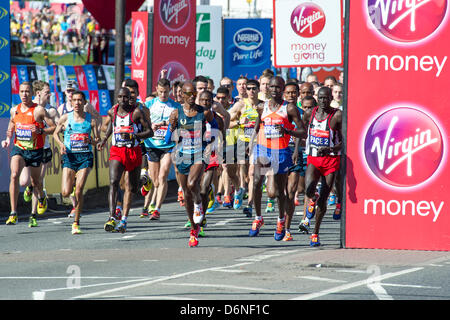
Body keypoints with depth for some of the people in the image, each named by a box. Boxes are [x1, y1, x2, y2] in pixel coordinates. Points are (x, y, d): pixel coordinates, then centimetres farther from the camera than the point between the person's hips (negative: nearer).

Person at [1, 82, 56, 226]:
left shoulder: (39, 110, -10)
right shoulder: (14, 110, 4)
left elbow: (54, 127, -8)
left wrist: (40, 131, -24)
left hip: (35, 151, -2)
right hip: (18, 149, 2)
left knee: (35, 182, 13)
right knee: (14, 176, -22)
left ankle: (42, 198, 51)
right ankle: (13, 214, -24)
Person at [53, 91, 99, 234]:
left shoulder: (91, 119, 3)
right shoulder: (66, 118, 3)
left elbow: (97, 140, 8)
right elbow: (55, 133, 16)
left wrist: (90, 141, -15)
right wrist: (61, 144, -4)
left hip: (85, 157, -1)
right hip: (69, 156, 1)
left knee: (79, 191, -13)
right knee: (66, 192, -9)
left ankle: (76, 223, -2)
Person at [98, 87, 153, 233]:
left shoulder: (136, 112, -8)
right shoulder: (112, 112, 4)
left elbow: (149, 132, -8)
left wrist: (132, 136, -21)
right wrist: (104, 139, 20)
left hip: (134, 151, -1)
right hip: (116, 151, 1)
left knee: (130, 187, 10)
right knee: (113, 182, -20)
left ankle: (124, 220, 23)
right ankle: (112, 218, -30)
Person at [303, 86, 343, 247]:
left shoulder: (337, 116, -7)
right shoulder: (309, 114, 4)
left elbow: (344, 142, -8)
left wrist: (329, 149, -24)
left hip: (331, 160, -2)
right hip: (313, 159, 2)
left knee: (323, 200, 0)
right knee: (309, 189, -24)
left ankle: (315, 233, 14)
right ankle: (312, 200, 14)